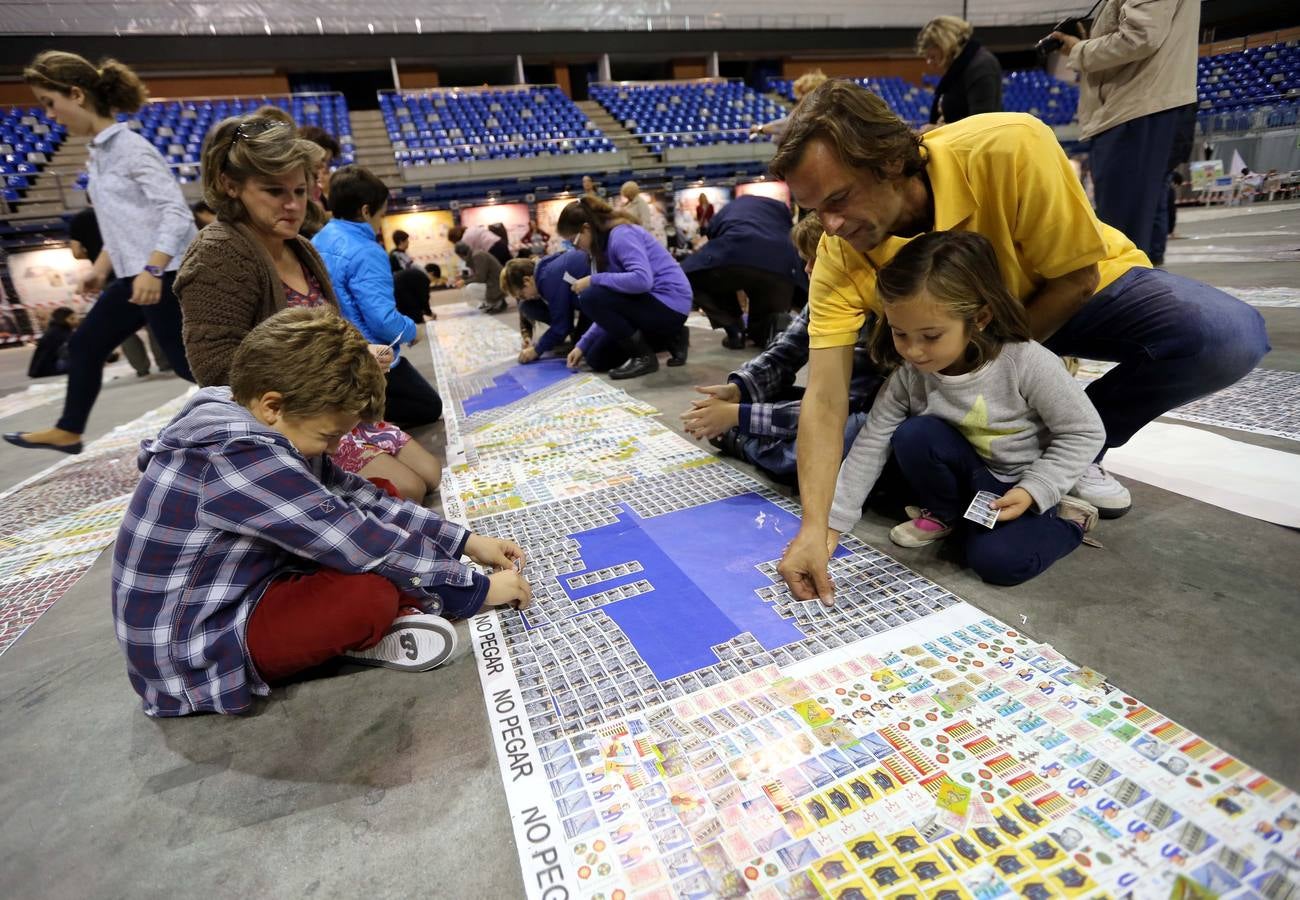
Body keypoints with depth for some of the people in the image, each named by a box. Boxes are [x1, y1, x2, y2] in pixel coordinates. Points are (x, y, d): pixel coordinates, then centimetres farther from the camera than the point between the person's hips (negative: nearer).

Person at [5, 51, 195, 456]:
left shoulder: (131, 147, -12)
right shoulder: (99, 153, 17)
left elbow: (176, 212, -21)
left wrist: (152, 270, -29)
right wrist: (101, 267, 24)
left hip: (163, 275, -10)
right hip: (134, 277, 10)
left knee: (186, 361, -9)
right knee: (84, 346, 19)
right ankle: (67, 431, 35)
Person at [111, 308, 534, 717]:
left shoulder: (250, 420, -5)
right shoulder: (237, 455, -32)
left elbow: (359, 496, -1)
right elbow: (365, 545, -31)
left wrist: (465, 541, -4)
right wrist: (477, 590, -19)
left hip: (240, 590, 9)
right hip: (191, 652, -9)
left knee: (379, 501, 4)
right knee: (373, 593, -33)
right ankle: (358, 638, -2)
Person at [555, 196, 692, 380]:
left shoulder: (621, 234, -15)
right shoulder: (605, 243, 13)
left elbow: (642, 280, -33)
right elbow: (607, 310, 10)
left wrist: (593, 280, -22)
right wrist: (582, 345, 4)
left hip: (669, 304, -10)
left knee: (590, 298, -22)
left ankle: (644, 355, -10)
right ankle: (671, 338, 13)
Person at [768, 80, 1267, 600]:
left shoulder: (1009, 148, -33)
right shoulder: (840, 256, -26)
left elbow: (1075, 278, -21)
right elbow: (825, 399, -30)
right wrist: (815, 525, -39)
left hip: (1079, 292, -1)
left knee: (1229, 337, -28)